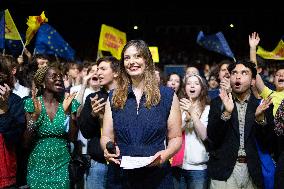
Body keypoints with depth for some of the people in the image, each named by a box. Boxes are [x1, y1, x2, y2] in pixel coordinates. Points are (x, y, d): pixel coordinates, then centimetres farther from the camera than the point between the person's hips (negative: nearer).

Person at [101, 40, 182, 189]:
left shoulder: (167, 95, 0)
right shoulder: (114, 97, 7)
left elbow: (175, 137, 2)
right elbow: (106, 136, 7)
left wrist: (166, 154, -18)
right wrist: (108, 149, -15)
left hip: (156, 177, -1)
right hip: (120, 176, 2)